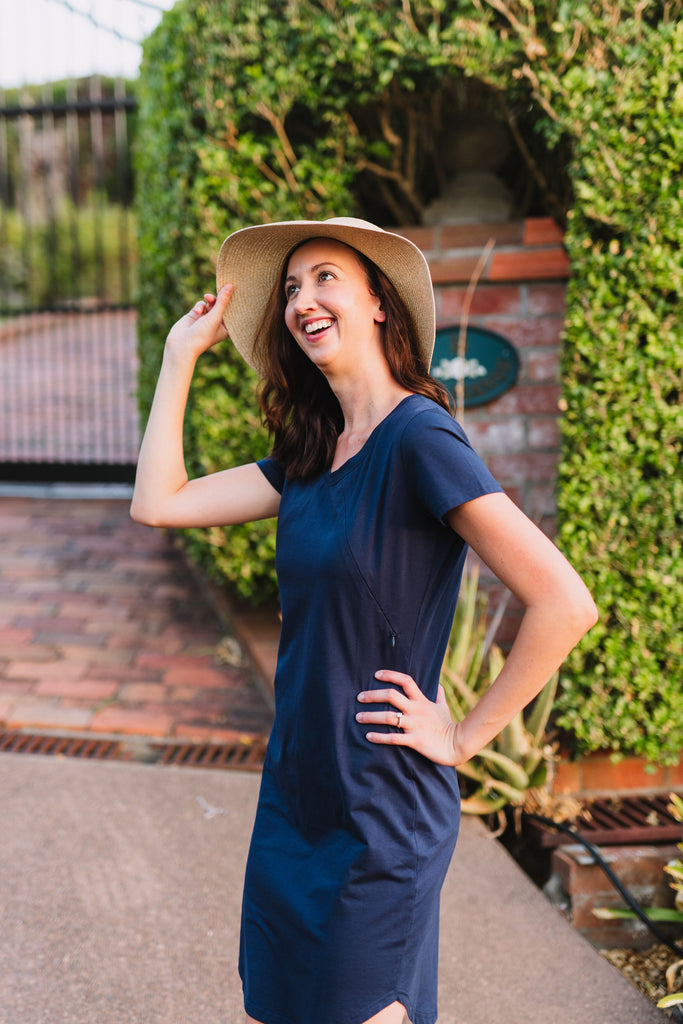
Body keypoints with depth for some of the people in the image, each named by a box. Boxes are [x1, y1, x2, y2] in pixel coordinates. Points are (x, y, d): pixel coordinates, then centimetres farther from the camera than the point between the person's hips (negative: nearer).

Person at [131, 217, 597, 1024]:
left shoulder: (419, 438, -19)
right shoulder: (308, 455, 5)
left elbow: (564, 604, -25)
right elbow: (157, 502, 4)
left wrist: (465, 737, -15)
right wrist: (181, 352, 7)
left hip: (379, 812, -8)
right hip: (294, 797, 8)